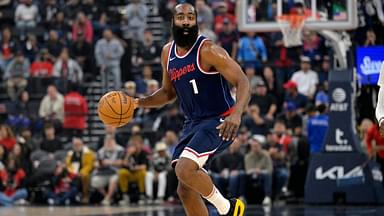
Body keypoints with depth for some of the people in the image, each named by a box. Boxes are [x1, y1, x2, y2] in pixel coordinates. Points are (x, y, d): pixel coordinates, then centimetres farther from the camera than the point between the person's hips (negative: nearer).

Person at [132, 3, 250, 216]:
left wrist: (236, 114, -40)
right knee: (185, 189, 5)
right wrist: (139, 102, 4)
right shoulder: (167, 53, 5)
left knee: (184, 169, -25)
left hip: (219, 122, -8)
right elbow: (168, 92, 20)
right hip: (193, 123, 8)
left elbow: (243, 82, -23)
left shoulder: (208, 51, -17)